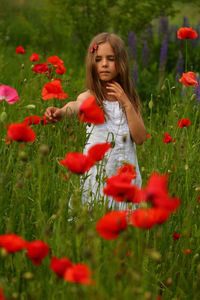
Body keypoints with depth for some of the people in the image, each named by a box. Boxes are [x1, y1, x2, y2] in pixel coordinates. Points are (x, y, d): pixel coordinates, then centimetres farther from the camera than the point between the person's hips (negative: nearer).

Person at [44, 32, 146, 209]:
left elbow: (140, 138, -2)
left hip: (124, 169, 3)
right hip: (96, 171, -2)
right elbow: (75, 106, -29)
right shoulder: (90, 97, -4)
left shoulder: (129, 98, 6)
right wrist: (60, 113, -51)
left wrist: (127, 104, -10)